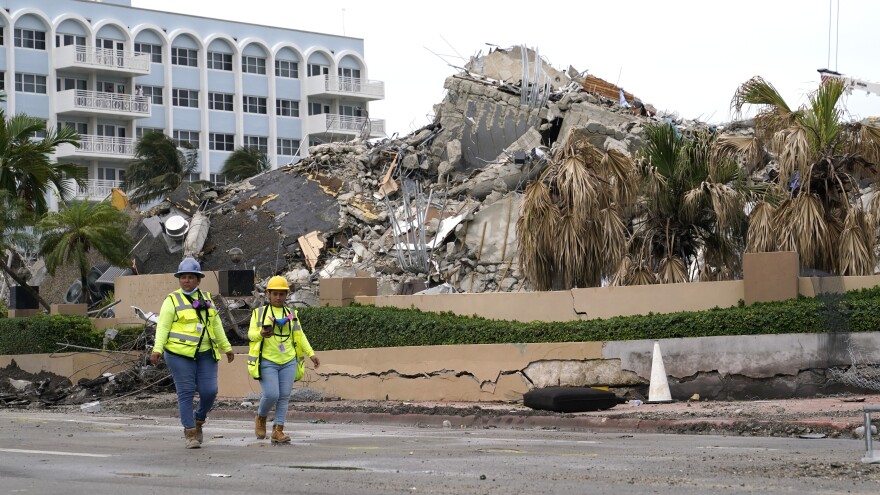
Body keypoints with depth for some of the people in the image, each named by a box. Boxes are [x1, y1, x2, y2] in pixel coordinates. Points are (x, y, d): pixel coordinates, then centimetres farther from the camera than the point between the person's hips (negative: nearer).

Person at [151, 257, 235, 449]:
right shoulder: (172, 300, 1)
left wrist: (226, 347, 24)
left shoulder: (206, 298, 16)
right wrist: (157, 349, -19)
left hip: (205, 354, 4)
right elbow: (163, 326, -6)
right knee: (186, 393, -4)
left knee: (209, 391, -5)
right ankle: (190, 433, 4)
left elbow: (216, 325, 23)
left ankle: (199, 420, 23)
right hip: (180, 354, -4)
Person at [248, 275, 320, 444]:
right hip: (267, 361, -4)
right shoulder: (259, 313, 5)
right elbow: (251, 333, -3)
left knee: (284, 397, -2)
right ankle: (260, 418, 15)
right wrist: (261, 333, -25)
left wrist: (311, 354, 7)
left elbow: (300, 336, 16)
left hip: (288, 362, 4)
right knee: (271, 395, -13)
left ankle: (278, 430, 2)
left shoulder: (291, 314, 16)